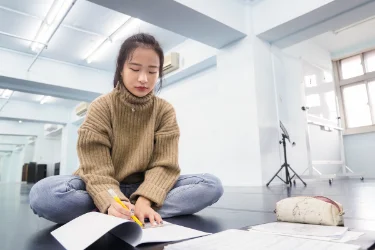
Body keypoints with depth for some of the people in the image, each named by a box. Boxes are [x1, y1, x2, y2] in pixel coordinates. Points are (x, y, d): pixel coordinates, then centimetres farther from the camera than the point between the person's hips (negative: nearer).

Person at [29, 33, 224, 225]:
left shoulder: (165, 111, -3)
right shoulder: (101, 107, -9)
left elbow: (164, 165, -10)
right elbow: (96, 169, -16)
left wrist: (143, 201, -27)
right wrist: (111, 203, -36)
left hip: (144, 188, 3)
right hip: (105, 189, -2)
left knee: (211, 185, -20)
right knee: (43, 193, -31)